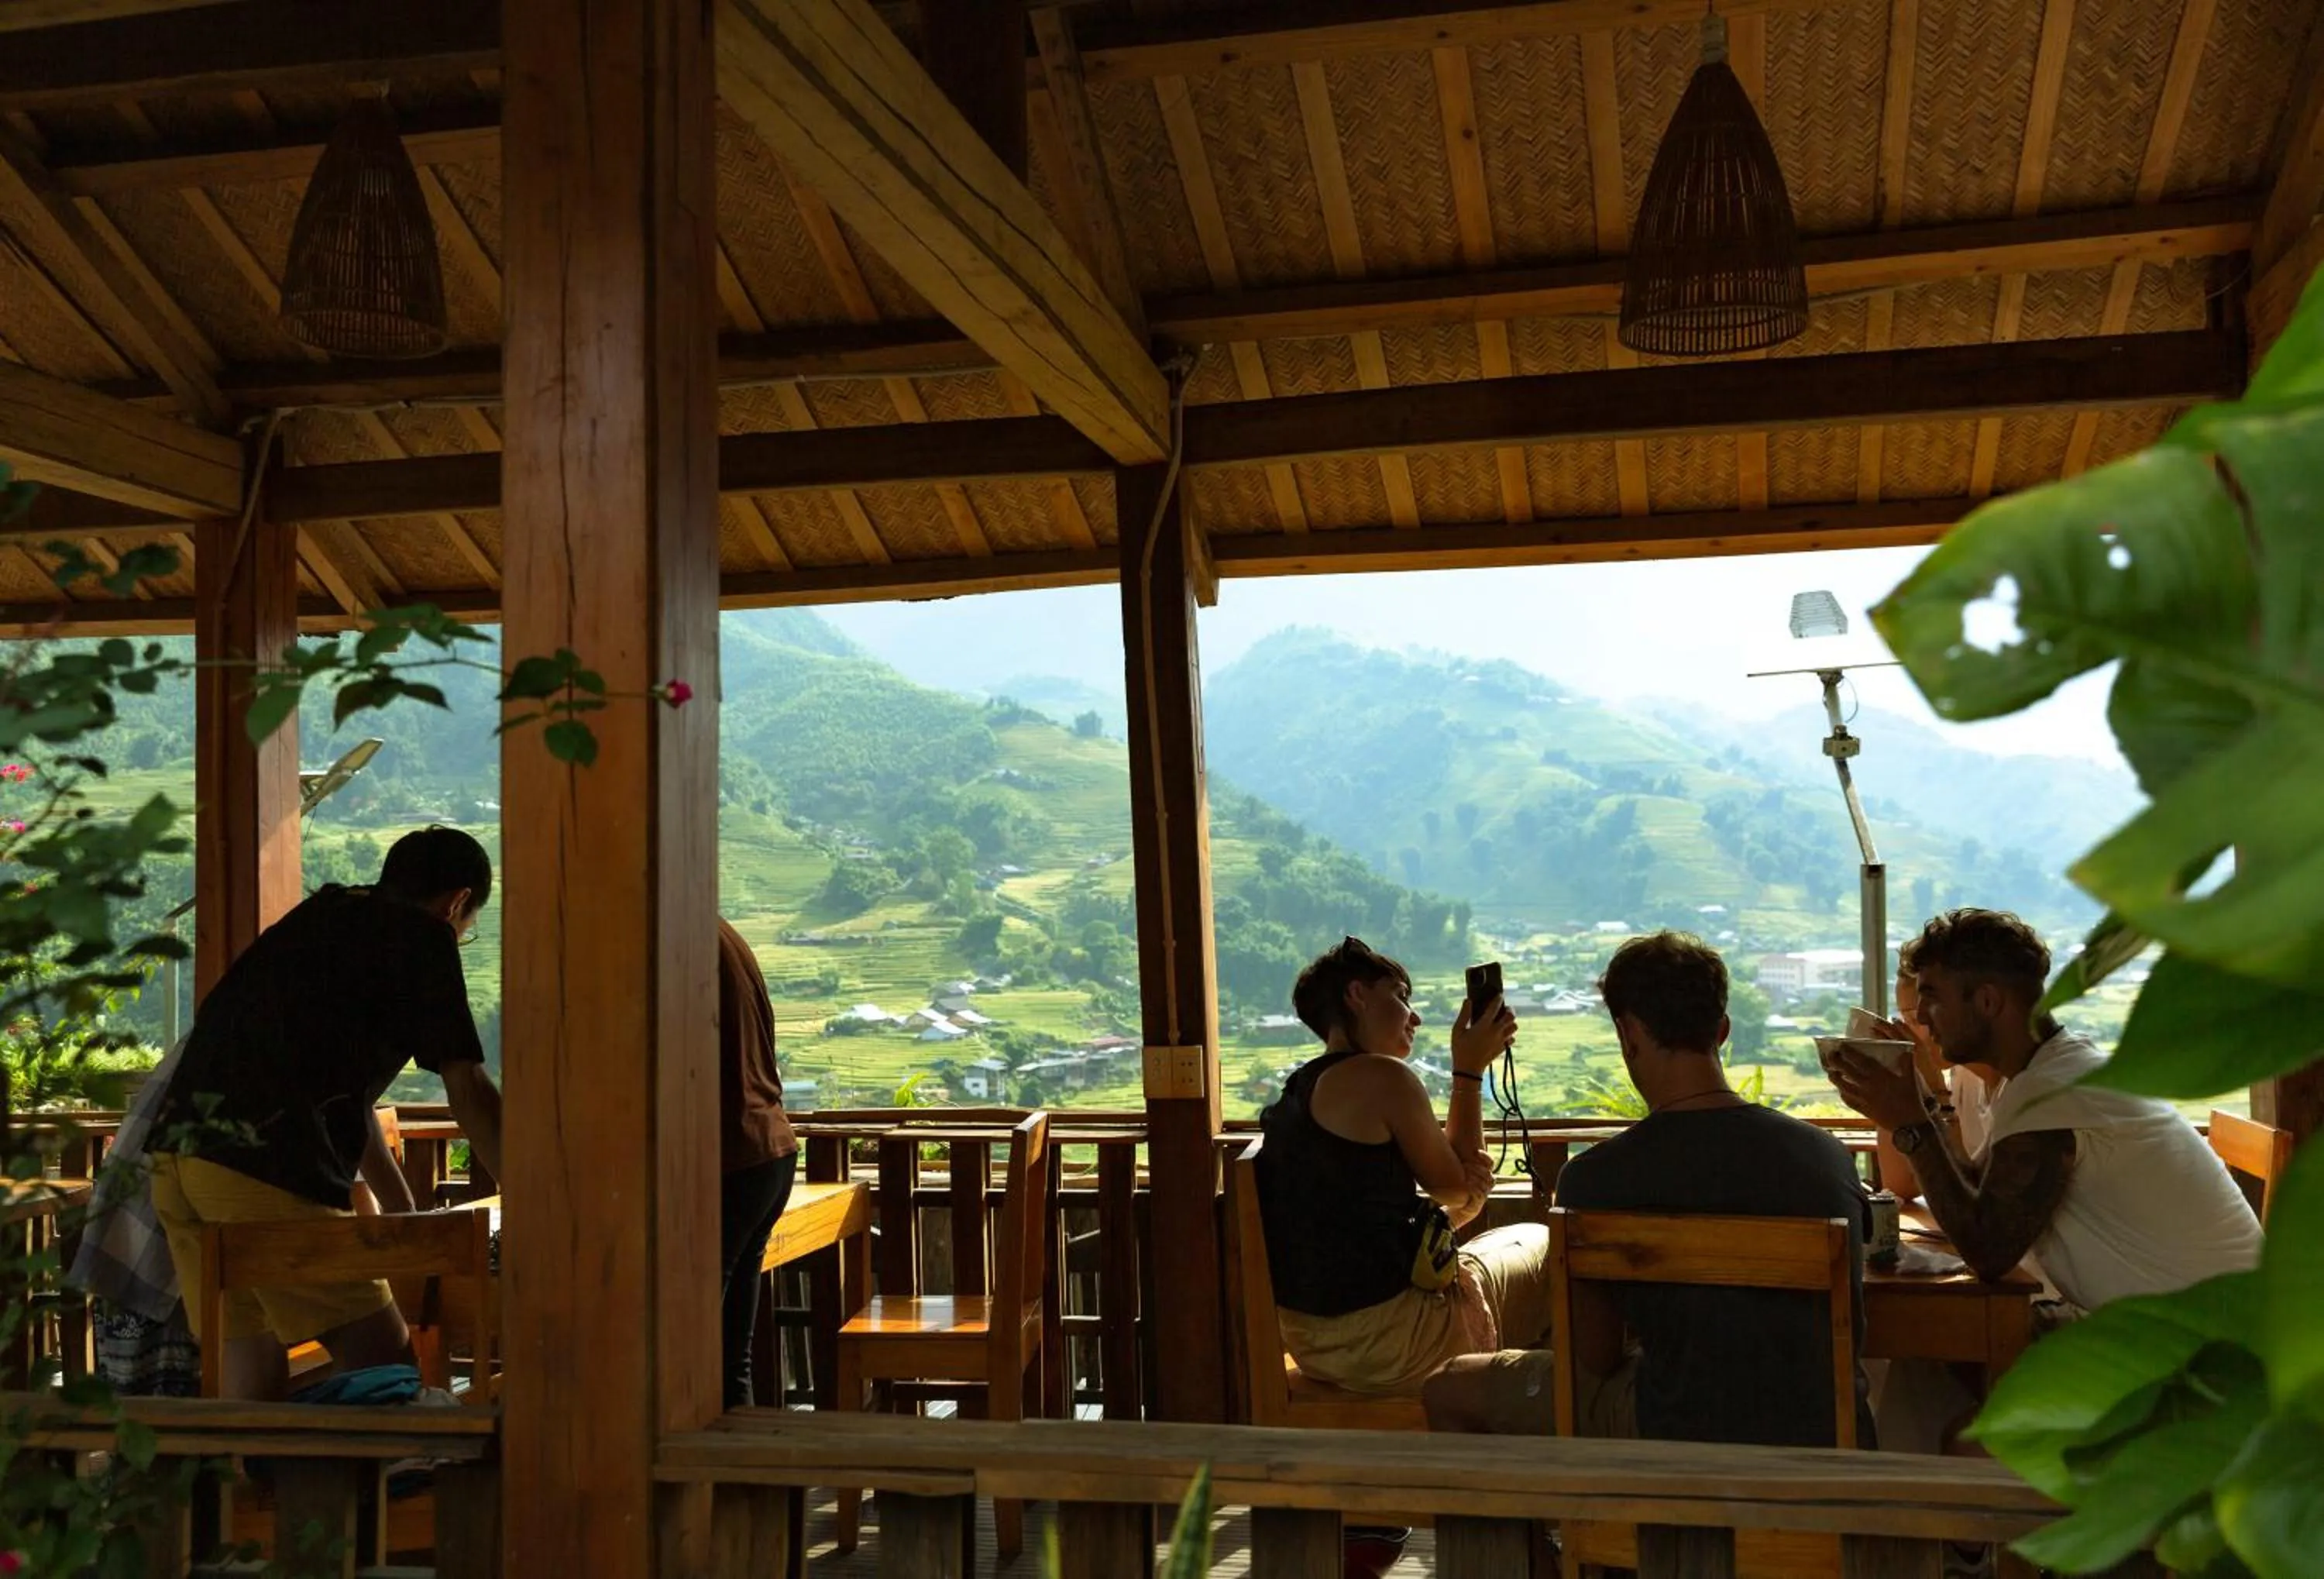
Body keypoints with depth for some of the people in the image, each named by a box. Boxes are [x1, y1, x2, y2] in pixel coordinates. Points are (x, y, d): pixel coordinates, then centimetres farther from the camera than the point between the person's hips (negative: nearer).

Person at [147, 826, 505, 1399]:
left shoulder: (317, 918, 28)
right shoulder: (421, 936, 4)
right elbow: (467, 1092, 0)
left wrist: (403, 1211, 41)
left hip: (178, 1154, 8)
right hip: (267, 1168, -8)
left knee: (252, 1383, 13)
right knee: (388, 1377, -2)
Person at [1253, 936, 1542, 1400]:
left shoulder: (1296, 1092, 12)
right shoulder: (1382, 1076, -15)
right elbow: (1454, 1184, -3)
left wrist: (1462, 1204, -5)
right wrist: (1470, 1070, 2)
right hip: (1385, 1343, -9)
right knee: (1544, 1248, 15)